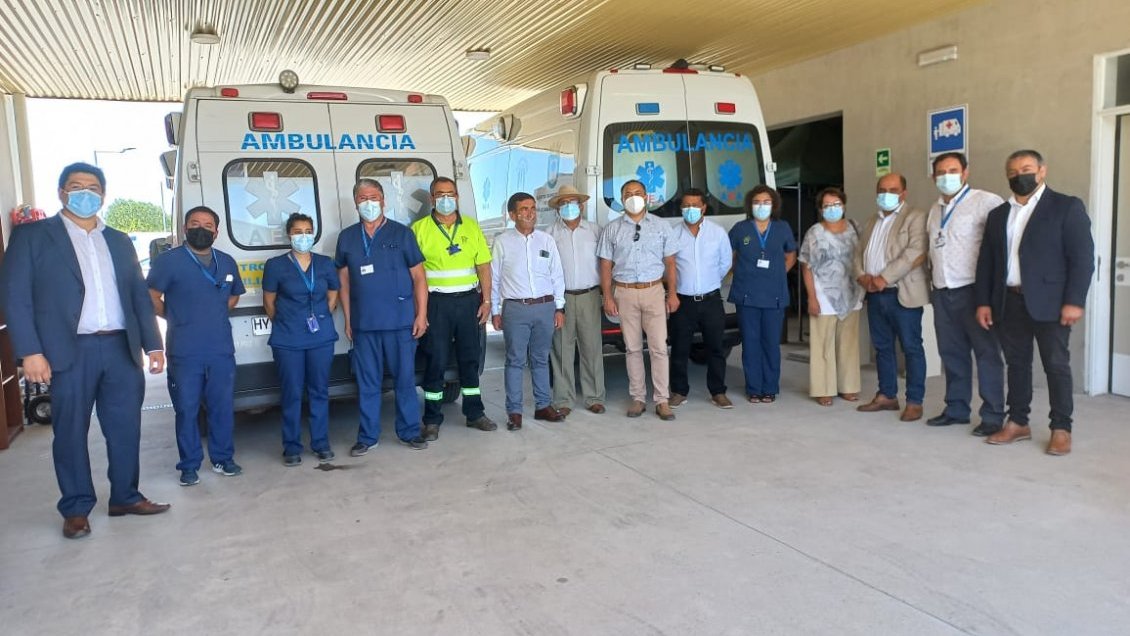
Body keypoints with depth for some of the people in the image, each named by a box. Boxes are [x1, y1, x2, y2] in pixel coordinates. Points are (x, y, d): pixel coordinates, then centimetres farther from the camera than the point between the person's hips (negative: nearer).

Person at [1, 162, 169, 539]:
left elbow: (139, 296, 15)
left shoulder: (119, 242, 16)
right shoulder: (32, 236, 3)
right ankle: (76, 509, 18)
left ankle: (126, 497, 23)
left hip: (121, 348, 4)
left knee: (126, 429, 8)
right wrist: (30, 352, -12)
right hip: (70, 351, -4)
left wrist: (153, 344, 8)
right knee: (70, 433, 5)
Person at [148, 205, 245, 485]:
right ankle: (189, 465, 14)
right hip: (184, 353, -3)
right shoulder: (169, 260, -4)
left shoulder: (227, 262, 11)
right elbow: (151, 298, -2)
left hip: (222, 350, 4)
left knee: (222, 406, 9)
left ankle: (222, 458, 23)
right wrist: (176, 319, 4)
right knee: (186, 409, 3)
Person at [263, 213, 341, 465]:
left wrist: (320, 320, 12)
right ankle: (291, 448, 12)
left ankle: (321, 444, 18)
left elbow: (333, 296, 17)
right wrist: (285, 325, 11)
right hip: (287, 340, -2)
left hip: (321, 337, 2)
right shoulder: (275, 265, -2)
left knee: (319, 391, 8)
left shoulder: (325, 264, 6)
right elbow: (269, 302, 6)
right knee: (291, 394, 2)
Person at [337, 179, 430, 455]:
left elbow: (418, 277, 2)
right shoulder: (347, 237, 9)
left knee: (405, 378, 4)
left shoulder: (401, 233, 2)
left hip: (400, 321, -2)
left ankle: (409, 432, 18)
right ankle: (367, 436, 20)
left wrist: (421, 314, -4)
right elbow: (344, 281, 12)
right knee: (367, 382, 9)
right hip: (363, 324, 2)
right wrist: (347, 320, 9)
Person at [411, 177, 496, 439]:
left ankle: (474, 413, 23)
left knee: (470, 358, 11)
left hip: (468, 300, 3)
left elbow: (484, 265, 9)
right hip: (436, 302, -3)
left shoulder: (471, 226, 8)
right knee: (436, 361, 1)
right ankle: (432, 420, 11)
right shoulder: (419, 229, -2)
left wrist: (486, 300, 2)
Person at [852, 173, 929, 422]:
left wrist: (884, 277, -20)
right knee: (882, 347, 12)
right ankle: (887, 395, 22)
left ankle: (914, 402, 3)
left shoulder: (915, 218, -3)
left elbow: (916, 252, -16)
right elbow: (859, 252, 16)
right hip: (875, 295, 7)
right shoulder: (872, 222, 20)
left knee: (911, 348, -2)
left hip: (903, 294, -7)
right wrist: (862, 275, -5)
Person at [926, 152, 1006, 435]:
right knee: (951, 353, 13)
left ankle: (993, 416, 5)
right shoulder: (934, 210, 16)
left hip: (973, 290, -7)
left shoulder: (985, 202, -8)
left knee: (986, 353, -1)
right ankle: (956, 409, 23)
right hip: (942, 293, 7)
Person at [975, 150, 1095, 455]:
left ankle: (1061, 429, 10)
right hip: (1009, 302, 5)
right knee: (1016, 364, 10)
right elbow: (986, 261, 14)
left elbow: (1082, 257, -7)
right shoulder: (998, 214, 14)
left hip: (1049, 302, -4)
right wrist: (983, 301, 6)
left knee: (1056, 365, 1)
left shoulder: (1067, 207, 0)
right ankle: (1017, 423, 20)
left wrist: (1074, 301, -14)